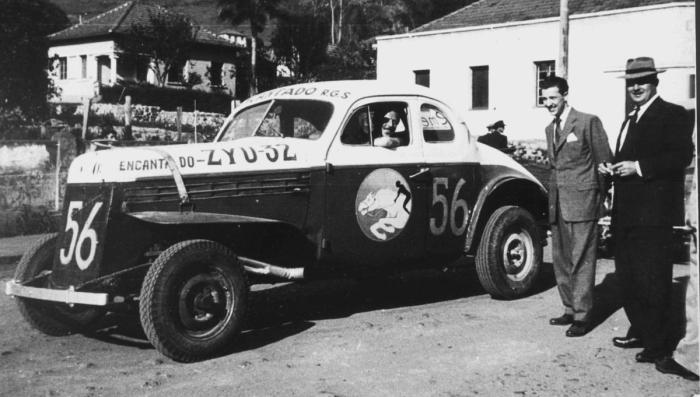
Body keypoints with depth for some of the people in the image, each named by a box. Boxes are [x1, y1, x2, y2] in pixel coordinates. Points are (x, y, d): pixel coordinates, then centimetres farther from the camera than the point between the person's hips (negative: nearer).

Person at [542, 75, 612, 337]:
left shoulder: (588, 122, -6)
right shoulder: (550, 129, 17)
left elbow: (605, 161, -5)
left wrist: (600, 196, -3)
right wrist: (552, 197, 15)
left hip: (582, 201, -7)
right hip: (558, 205, 8)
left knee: (581, 261, -4)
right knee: (561, 261, 11)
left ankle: (582, 316, 3)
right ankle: (570, 309, 22)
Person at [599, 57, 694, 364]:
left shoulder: (672, 115, -5)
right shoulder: (631, 119, 22)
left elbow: (682, 155, -17)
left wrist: (639, 167, -20)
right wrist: (612, 168, 6)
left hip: (653, 212, -9)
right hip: (626, 212, 9)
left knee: (652, 278, -5)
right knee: (627, 277, 14)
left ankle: (658, 344, 3)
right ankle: (639, 331, 26)